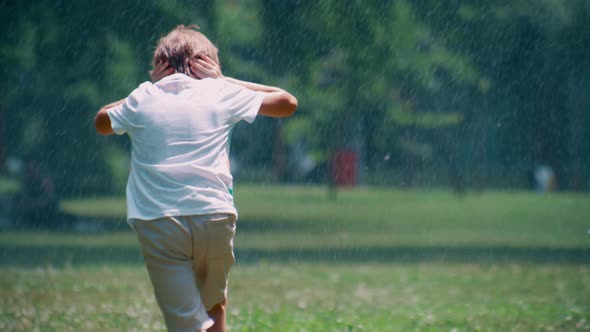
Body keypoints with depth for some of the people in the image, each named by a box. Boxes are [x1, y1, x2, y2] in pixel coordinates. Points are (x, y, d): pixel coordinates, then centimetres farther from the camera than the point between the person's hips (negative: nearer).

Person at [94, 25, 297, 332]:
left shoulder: (144, 97, 11)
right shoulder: (220, 94, 10)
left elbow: (101, 122, 32)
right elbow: (287, 103, 22)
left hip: (157, 223, -1)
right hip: (214, 216, 1)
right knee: (215, 307, 23)